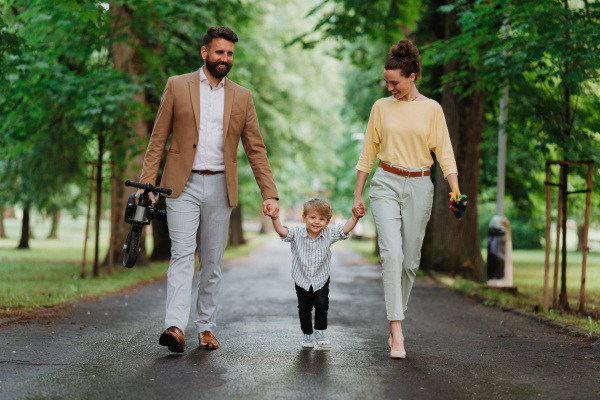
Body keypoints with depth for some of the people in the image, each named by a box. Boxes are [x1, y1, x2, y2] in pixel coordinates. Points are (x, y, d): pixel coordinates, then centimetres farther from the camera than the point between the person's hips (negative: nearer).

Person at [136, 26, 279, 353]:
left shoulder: (242, 97, 10)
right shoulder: (177, 86, 4)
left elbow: (255, 150, 10)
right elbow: (158, 139, 3)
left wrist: (269, 194, 2)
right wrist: (147, 184, -5)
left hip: (219, 187, 3)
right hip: (182, 185, -2)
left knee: (213, 262, 6)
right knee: (182, 253, -14)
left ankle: (206, 327, 15)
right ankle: (175, 328, -22)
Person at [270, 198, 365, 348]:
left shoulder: (329, 234, -11)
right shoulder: (297, 234, -15)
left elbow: (345, 229, -15)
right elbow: (282, 231, -26)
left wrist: (355, 218, -31)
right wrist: (275, 218, -44)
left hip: (321, 279, 0)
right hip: (302, 279, 0)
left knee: (321, 303, -14)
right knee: (304, 307, 7)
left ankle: (320, 331, 8)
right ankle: (307, 334, 26)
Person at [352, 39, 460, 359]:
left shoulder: (431, 109, 3)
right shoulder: (381, 107, 6)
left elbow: (444, 153, 1)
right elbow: (368, 152, 10)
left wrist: (455, 188, -14)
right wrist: (357, 194, 9)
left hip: (419, 187, 1)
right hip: (386, 184, -1)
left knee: (410, 259, 6)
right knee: (392, 253, -16)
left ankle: (397, 318, 24)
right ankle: (396, 331, -18)